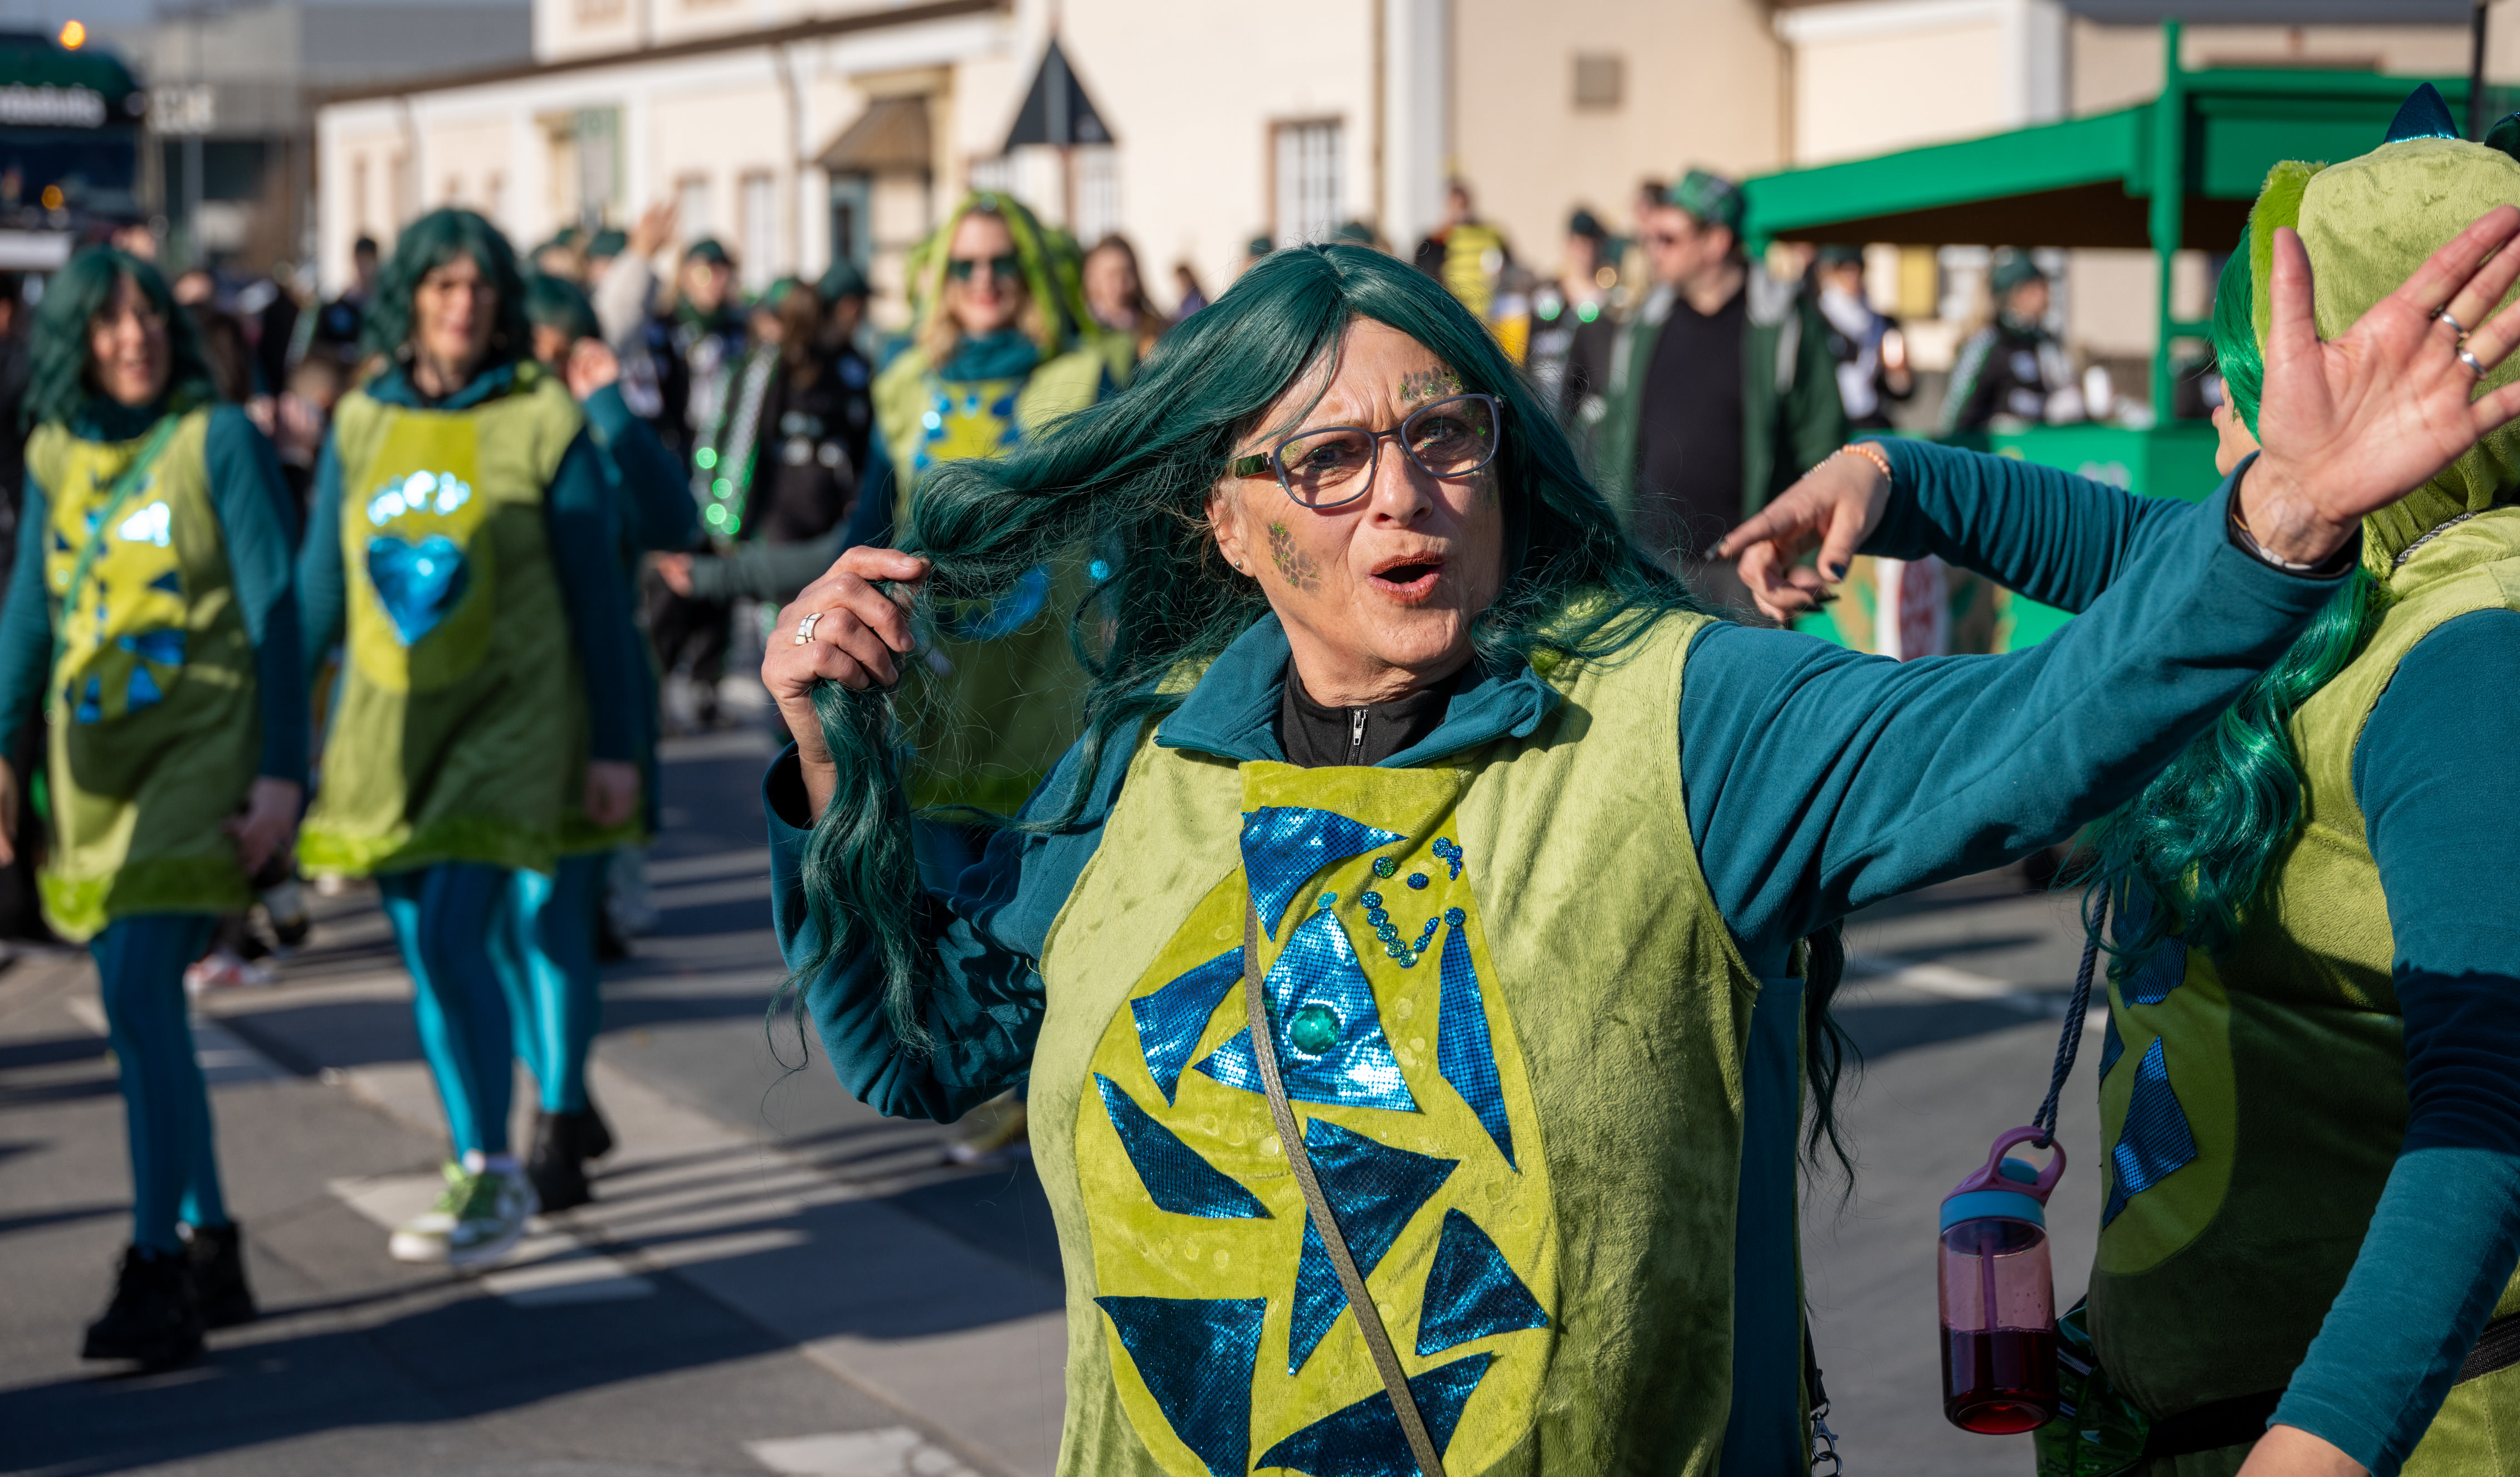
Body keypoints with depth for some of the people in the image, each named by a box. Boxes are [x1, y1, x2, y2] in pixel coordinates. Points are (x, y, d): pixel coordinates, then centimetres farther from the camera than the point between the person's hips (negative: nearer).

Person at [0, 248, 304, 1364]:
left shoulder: (218, 439, -6)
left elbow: (276, 612, -7)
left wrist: (283, 771, -12)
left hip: (199, 749, -6)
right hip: (92, 761, 6)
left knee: (139, 991, -18)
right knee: (143, 1009, 9)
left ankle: (158, 1269, -14)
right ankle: (211, 1250, 20)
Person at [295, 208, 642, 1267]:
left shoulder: (542, 420, -5)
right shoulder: (361, 424, 6)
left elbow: (594, 594, -2)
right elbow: (320, 585, 13)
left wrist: (614, 745, -4)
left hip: (508, 715, -5)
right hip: (389, 720, 5)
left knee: (454, 938, -16)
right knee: (424, 958, 8)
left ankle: (496, 1172, -1)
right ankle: (473, 1172, 21)